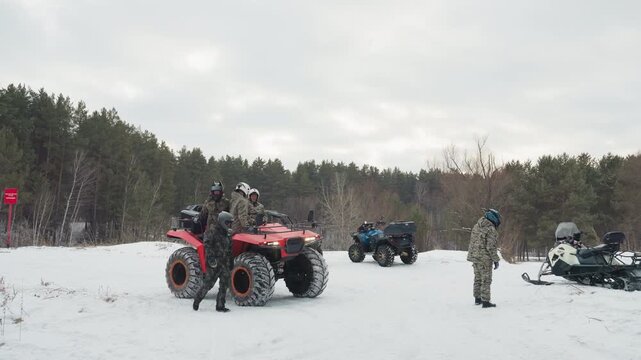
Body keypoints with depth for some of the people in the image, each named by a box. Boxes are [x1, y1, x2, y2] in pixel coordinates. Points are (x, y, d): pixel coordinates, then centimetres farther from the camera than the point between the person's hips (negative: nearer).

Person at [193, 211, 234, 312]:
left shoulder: (227, 233, 16)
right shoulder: (212, 230, -9)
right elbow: (207, 245, -19)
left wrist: (230, 264, 19)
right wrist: (211, 258, -26)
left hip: (224, 263, 8)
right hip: (214, 263, -8)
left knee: (224, 285, 5)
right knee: (208, 283, -3)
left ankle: (220, 306, 11)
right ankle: (197, 300, 15)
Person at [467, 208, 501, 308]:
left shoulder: (476, 226, 9)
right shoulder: (491, 230, -16)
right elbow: (491, 247, -19)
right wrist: (496, 260, -11)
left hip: (474, 256, 8)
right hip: (485, 258, -8)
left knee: (478, 278, 19)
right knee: (486, 280, -1)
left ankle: (477, 299, 29)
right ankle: (485, 301, 0)